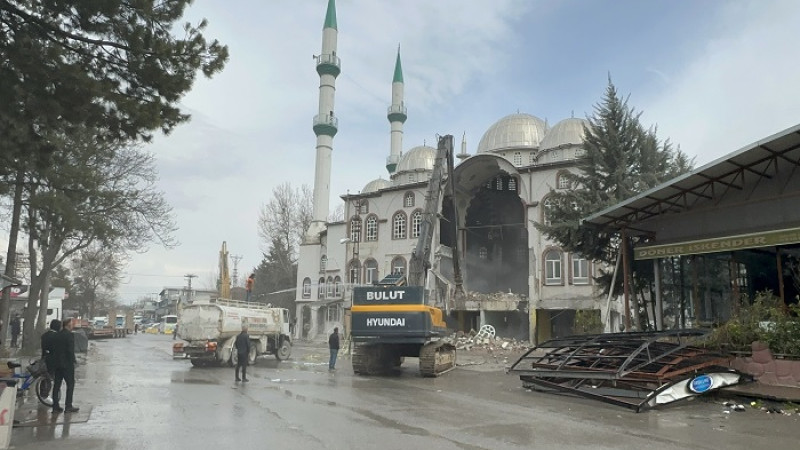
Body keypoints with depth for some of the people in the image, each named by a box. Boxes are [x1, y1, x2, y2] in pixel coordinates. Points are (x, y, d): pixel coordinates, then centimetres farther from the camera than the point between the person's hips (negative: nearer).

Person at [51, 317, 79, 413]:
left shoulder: (57, 335, 10)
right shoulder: (69, 335, -13)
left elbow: (54, 349, 13)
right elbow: (71, 351, -18)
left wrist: (54, 362, 17)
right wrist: (73, 362, -10)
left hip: (57, 363, 7)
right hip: (67, 364, -7)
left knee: (57, 385, 9)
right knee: (70, 384, 1)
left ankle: (55, 406, 12)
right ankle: (68, 406, 1)